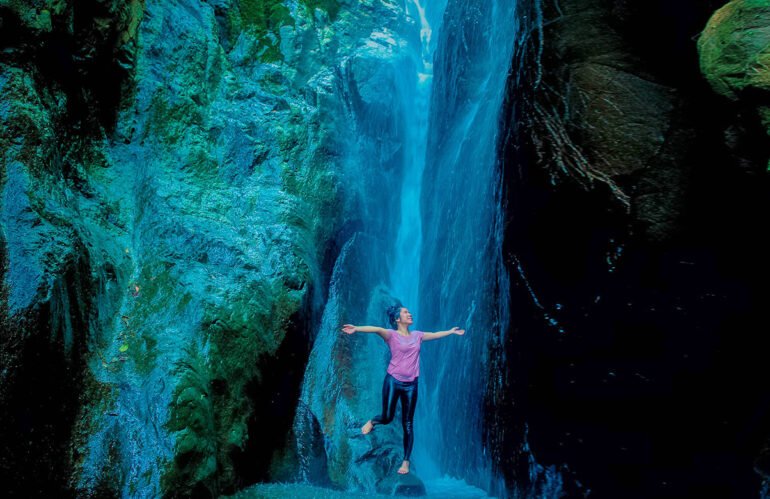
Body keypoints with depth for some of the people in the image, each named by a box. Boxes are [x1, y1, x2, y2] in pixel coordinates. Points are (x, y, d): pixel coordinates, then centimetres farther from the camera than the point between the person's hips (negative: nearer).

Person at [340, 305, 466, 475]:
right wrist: (357, 329, -41)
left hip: (410, 384, 4)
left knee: (407, 424, 5)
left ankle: (406, 461, 13)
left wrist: (451, 331, 39)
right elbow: (377, 329, -25)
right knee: (387, 417, -7)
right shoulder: (392, 335, -6)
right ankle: (372, 422, 30)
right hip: (393, 380, -4)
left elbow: (435, 334, 27)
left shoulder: (417, 335, 10)